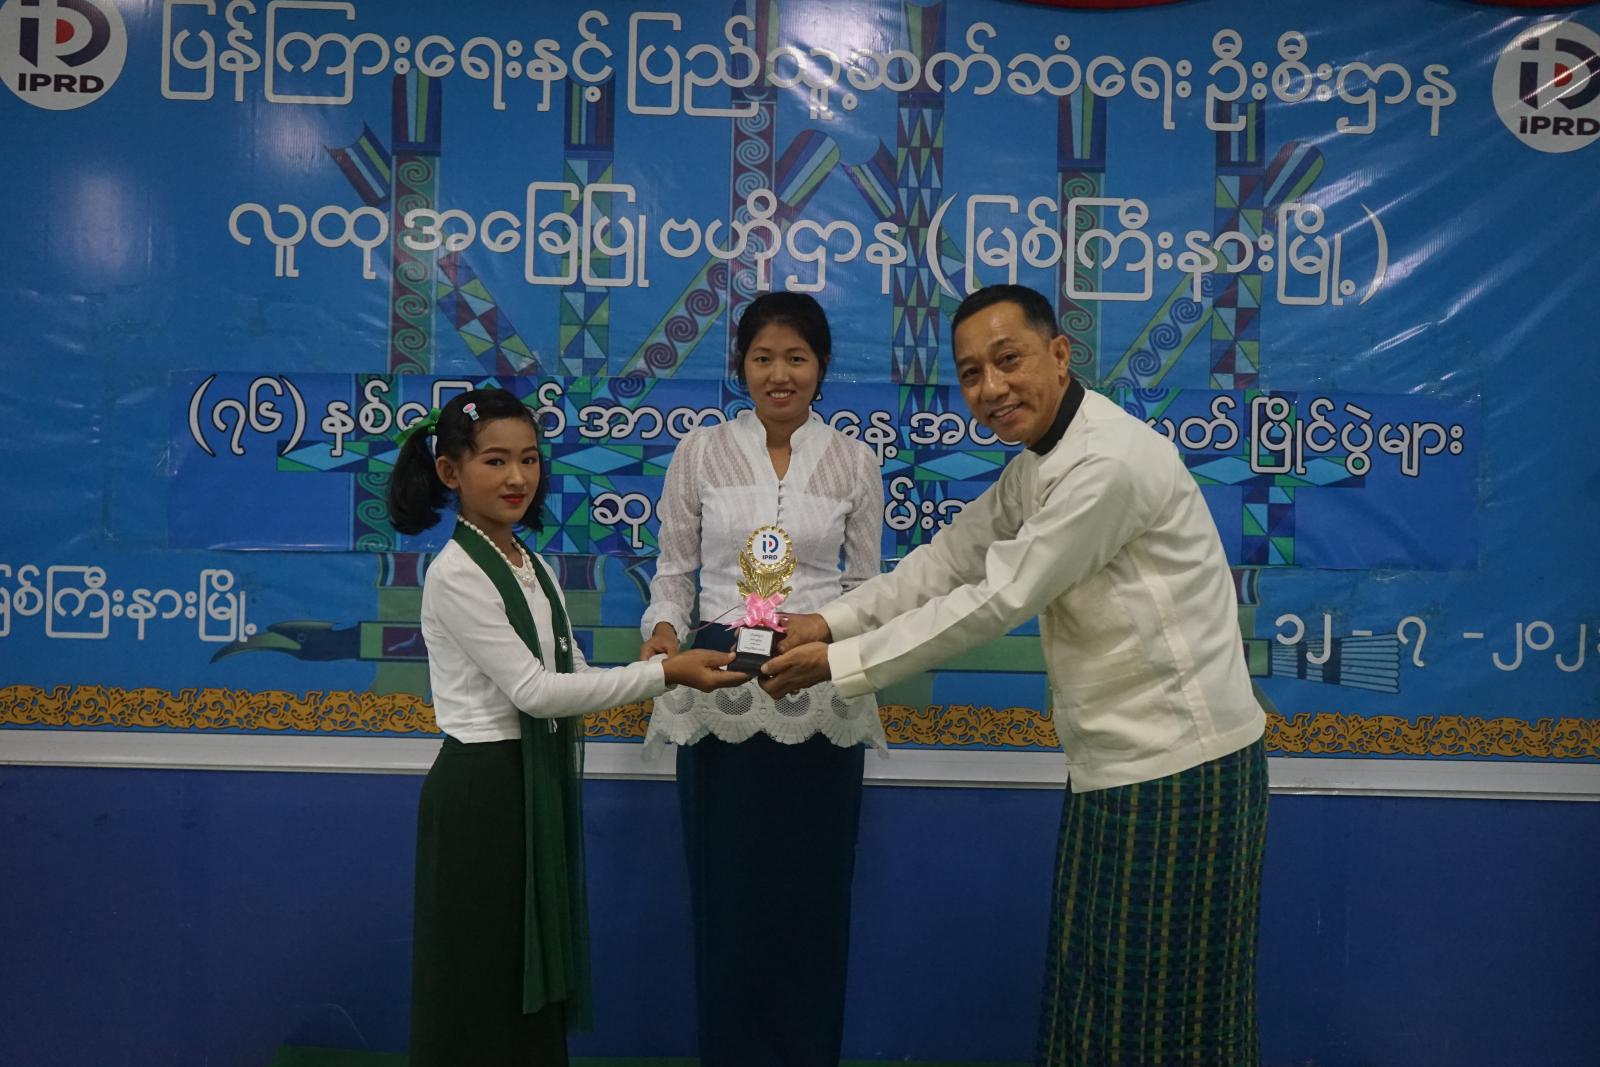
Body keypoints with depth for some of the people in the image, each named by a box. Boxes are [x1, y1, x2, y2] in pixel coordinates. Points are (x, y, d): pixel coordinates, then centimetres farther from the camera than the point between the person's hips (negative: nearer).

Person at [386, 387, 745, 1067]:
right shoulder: (456, 575, -16)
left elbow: (571, 678, 6)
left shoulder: (533, 566, 9)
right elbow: (532, 690, -20)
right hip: (482, 789, -8)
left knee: (535, 968, 16)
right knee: (483, 979, 5)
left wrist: (673, 671, -7)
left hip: (540, 781, 8)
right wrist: (663, 673, -22)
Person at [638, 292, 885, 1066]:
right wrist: (663, 629, -12)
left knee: (811, 889, 8)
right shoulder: (701, 453, 2)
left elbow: (865, 584, 8)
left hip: (821, 691, 0)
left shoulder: (855, 463, 3)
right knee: (725, 887, 7)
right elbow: (674, 569, 7)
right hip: (721, 686, 0)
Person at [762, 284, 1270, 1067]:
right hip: (1118, 763, 9)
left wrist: (842, 665, -16)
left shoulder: (1111, 460, -23)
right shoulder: (1037, 466, 9)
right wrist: (831, 622, -2)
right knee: (1096, 993, 19)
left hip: (1180, 764, -9)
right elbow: (949, 559, 11)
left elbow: (1000, 600, -22)